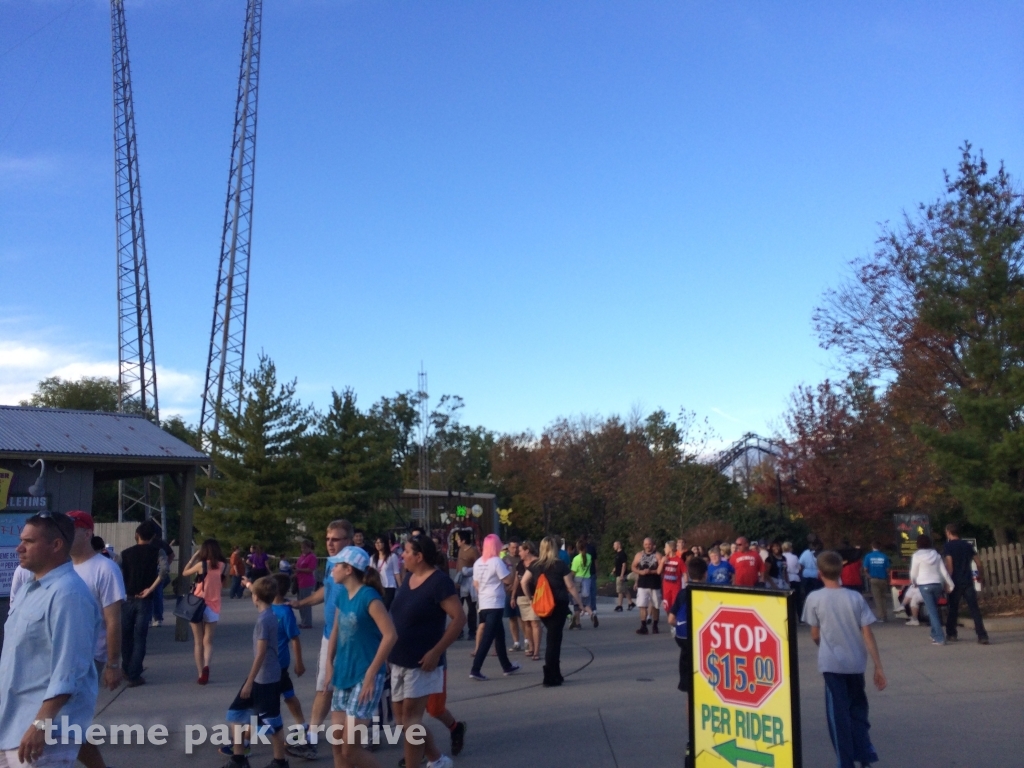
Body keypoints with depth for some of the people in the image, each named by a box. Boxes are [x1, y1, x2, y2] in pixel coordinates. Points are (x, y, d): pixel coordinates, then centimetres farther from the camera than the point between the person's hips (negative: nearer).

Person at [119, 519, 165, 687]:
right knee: (139, 638, 2)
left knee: (126, 636, 18)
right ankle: (134, 676, 0)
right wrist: (150, 589, -13)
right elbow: (163, 571, -20)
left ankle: (127, 670, 30)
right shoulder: (157, 552, -3)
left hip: (127, 599, 2)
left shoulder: (126, 553, 4)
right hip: (144, 600, -2)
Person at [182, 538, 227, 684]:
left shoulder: (201, 565, -11)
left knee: (198, 642, 10)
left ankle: (200, 674, 9)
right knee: (208, 641, 9)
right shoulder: (223, 566, -3)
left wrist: (194, 556, 5)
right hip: (213, 607, 2)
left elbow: (184, 573, 4)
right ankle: (206, 666, -18)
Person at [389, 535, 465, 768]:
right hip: (399, 661, 8)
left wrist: (436, 651, -22)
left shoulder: (439, 581, -17)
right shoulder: (408, 579, 7)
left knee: (410, 717, -5)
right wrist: (391, 650, 10)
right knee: (402, 717, 13)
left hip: (421, 663, -8)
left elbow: (459, 618, -20)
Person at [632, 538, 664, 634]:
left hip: (655, 584, -1)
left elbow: (661, 569, -9)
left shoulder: (657, 555, -3)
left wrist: (651, 571, -21)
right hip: (642, 584, 1)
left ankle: (655, 626, 21)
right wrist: (640, 572, -11)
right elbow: (633, 567, 8)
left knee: (655, 606, 8)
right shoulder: (639, 555, 6)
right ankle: (643, 627, -3)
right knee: (642, 606, -5)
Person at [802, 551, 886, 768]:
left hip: (832, 663, -3)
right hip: (856, 663, 3)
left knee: (838, 714, 6)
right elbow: (868, 634, -3)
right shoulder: (855, 597, -1)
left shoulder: (814, 598, -7)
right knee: (857, 709, 22)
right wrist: (878, 667, 2)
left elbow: (815, 635, 0)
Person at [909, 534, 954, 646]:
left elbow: (913, 573, -1)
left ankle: (940, 638, -10)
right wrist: (950, 584, 9)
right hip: (937, 584, 5)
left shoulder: (917, 555, -6)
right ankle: (935, 634, 24)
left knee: (932, 611, -5)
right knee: (934, 609, 18)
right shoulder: (936, 554, 7)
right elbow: (944, 571, 4)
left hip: (925, 585, -5)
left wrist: (914, 583, 18)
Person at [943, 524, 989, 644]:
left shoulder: (948, 546, -5)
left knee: (952, 609, 9)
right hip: (968, 582, 4)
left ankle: (951, 635, 16)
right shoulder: (967, 545, 11)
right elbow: (978, 562, 11)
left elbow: (949, 565, -14)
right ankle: (982, 636, -6)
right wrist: (979, 575, 27)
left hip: (956, 582, -4)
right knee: (974, 609, 2)